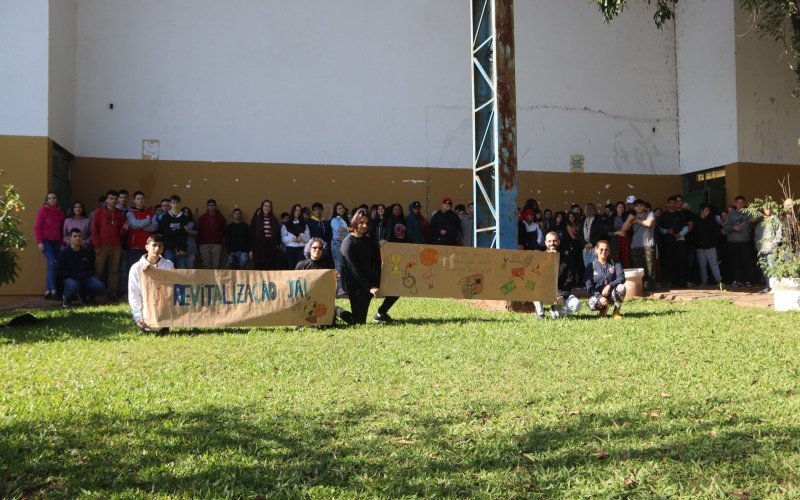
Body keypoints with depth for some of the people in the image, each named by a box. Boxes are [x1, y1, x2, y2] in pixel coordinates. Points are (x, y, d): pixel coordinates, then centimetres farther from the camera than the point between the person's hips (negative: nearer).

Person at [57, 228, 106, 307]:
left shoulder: (87, 252, 13)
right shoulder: (64, 253, 1)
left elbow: (92, 269, 15)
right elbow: (61, 272, -4)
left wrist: (85, 275, -8)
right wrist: (75, 275, -17)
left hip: (85, 278, 4)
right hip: (70, 278, -4)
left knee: (100, 286, -23)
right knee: (73, 286, -39)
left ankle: (81, 294, 6)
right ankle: (65, 297, -3)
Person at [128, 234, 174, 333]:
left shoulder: (168, 265, 2)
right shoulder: (136, 267, -1)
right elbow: (133, 295, -2)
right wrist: (139, 317, -12)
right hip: (145, 308, -1)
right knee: (147, 329, -22)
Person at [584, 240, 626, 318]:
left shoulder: (615, 263, 2)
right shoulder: (591, 266, -3)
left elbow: (622, 278, -13)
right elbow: (589, 286, -9)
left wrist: (609, 286, -29)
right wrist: (600, 297, -25)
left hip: (612, 294, 1)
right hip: (598, 294, -1)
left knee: (621, 287, -32)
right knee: (593, 304, -35)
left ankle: (616, 311, -10)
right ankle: (603, 308, 3)